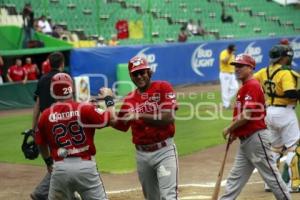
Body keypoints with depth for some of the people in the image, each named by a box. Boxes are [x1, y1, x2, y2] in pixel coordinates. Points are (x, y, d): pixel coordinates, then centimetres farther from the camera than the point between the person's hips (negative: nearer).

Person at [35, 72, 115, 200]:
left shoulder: (46, 115, 3)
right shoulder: (84, 109, -8)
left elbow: (41, 144, 17)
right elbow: (110, 118, -7)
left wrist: (48, 162, 35)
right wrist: (109, 98, 10)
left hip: (60, 168, 2)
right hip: (85, 165, -2)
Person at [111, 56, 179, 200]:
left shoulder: (163, 88, -6)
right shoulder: (130, 99, 8)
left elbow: (169, 118, -17)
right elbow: (121, 126, 13)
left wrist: (140, 116, -24)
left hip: (164, 151, -5)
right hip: (141, 154, 5)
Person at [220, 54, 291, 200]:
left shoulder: (252, 85, -14)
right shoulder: (244, 87, 16)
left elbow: (247, 115, -21)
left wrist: (229, 129, -10)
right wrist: (235, 132, 10)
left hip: (256, 137, -10)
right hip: (245, 140, 10)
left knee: (271, 174, -3)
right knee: (235, 177, 10)